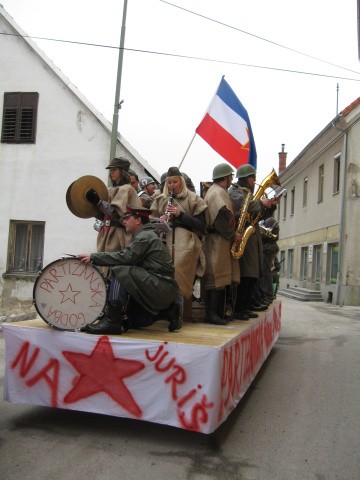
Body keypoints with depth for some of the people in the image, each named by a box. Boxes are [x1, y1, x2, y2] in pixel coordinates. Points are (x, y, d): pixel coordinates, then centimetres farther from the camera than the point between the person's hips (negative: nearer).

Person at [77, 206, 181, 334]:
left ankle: (112, 321, -22)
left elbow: (125, 257, -23)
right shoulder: (142, 236, 21)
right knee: (129, 320, 15)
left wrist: (93, 257, -20)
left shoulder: (146, 236, -12)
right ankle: (167, 311, 16)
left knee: (119, 271, -23)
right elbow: (129, 260, 17)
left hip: (161, 288, -10)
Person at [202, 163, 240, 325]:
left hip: (221, 240, 10)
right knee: (216, 277, -9)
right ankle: (211, 313, -7)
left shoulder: (218, 191, 23)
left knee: (222, 277, 10)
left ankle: (219, 312, 15)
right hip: (217, 239, -10)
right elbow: (222, 216, -24)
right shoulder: (218, 192, -10)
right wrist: (233, 235, -16)